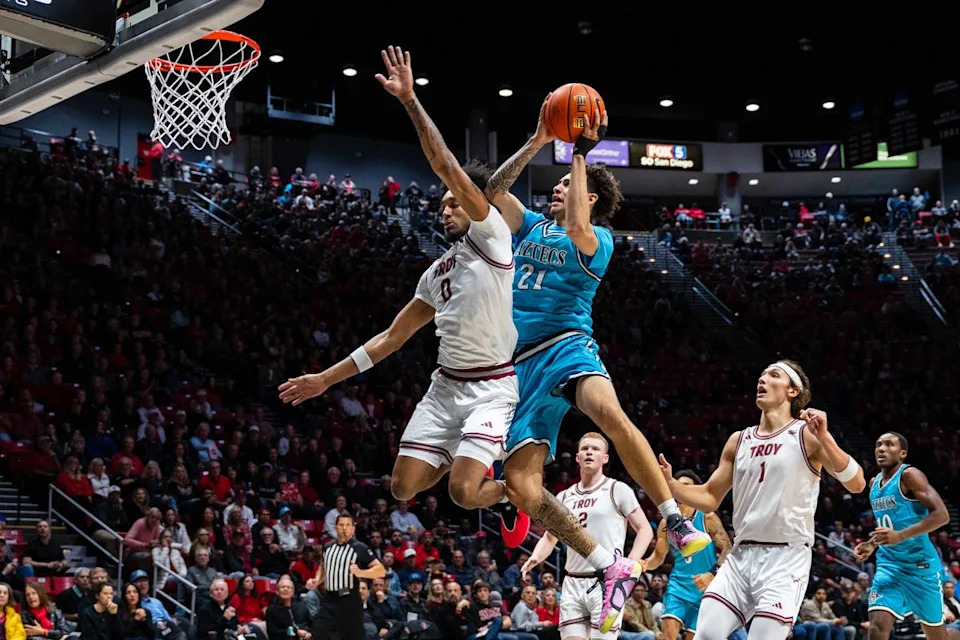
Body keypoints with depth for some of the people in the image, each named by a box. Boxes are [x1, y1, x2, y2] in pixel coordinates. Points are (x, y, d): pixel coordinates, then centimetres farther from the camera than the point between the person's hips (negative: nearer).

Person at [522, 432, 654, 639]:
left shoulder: (617, 490, 1)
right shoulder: (564, 497, 16)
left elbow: (644, 529, 0)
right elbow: (550, 537, 21)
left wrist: (631, 563, -15)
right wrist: (536, 557, -1)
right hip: (573, 583, 5)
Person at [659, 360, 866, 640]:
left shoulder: (806, 434, -2)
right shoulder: (739, 440, 14)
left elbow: (856, 484, -13)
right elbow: (710, 499, 19)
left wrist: (824, 438, -26)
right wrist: (669, 483, 1)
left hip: (786, 557, -5)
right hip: (741, 556, 5)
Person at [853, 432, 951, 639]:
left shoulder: (909, 475, -12)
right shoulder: (874, 483, 12)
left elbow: (941, 515, -22)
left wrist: (900, 536, -30)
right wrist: (871, 545, 8)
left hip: (920, 565, -6)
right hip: (889, 565, 6)